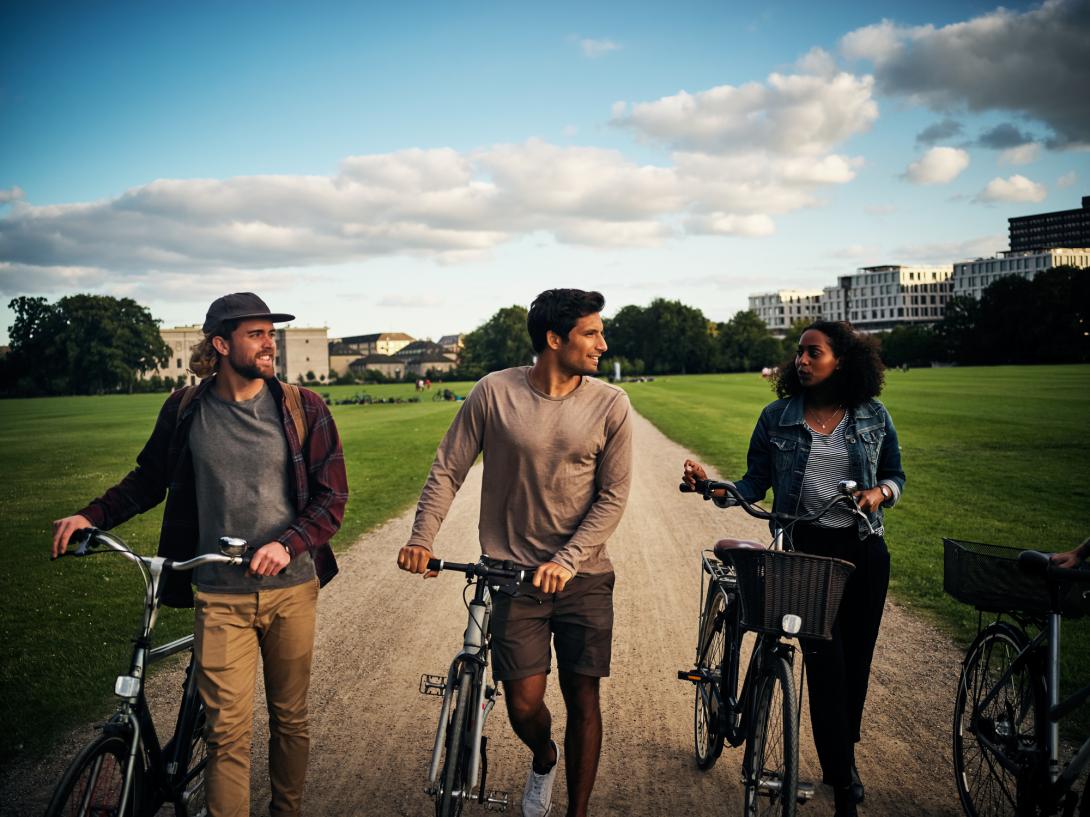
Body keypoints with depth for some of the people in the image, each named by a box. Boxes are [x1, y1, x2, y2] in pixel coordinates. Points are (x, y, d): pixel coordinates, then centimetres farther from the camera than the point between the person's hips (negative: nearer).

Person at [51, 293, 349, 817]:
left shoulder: (303, 410, -3)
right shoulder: (184, 411, 0)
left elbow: (331, 497, -4)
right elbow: (148, 479, 15)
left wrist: (287, 544, -20)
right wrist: (92, 516, 1)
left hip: (291, 590, 1)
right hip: (221, 597, -1)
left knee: (290, 719, 14)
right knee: (227, 733, -3)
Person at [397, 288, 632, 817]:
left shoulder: (610, 405, -5)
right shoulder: (495, 392, -7)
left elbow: (612, 496, -4)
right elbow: (448, 470, -1)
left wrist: (567, 560, -15)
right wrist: (422, 538, -12)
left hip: (583, 577, 1)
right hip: (514, 574, -1)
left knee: (583, 702, 4)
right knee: (524, 706, 0)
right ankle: (543, 758, 36)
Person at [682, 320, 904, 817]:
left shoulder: (873, 417, 3)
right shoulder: (777, 417, 0)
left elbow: (895, 475, 12)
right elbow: (755, 483, 1)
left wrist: (880, 492, -10)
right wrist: (712, 485, -17)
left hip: (864, 551, 2)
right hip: (807, 549, -2)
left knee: (856, 659, 9)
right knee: (825, 662, -9)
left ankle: (843, 757, 33)